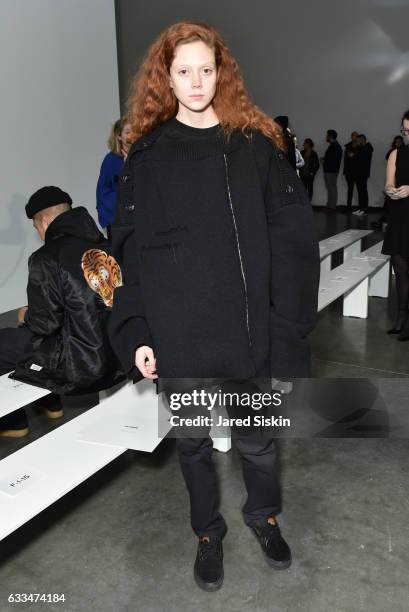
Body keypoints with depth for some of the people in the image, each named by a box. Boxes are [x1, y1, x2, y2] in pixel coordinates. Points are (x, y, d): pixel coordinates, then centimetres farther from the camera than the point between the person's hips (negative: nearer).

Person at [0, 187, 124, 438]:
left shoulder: (46, 258, -15)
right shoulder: (107, 246, 4)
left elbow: (44, 323, -12)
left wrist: (26, 317, 11)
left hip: (85, 367, -7)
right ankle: (52, 402, 45)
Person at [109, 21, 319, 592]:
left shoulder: (256, 144, 3)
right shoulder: (147, 153, 3)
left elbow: (293, 243, -1)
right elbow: (129, 251, 0)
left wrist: (287, 328, -7)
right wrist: (134, 333, -7)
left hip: (249, 332, 0)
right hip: (178, 337, 0)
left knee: (256, 440, 15)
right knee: (193, 441, 16)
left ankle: (263, 514, 46)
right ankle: (208, 531, 43)